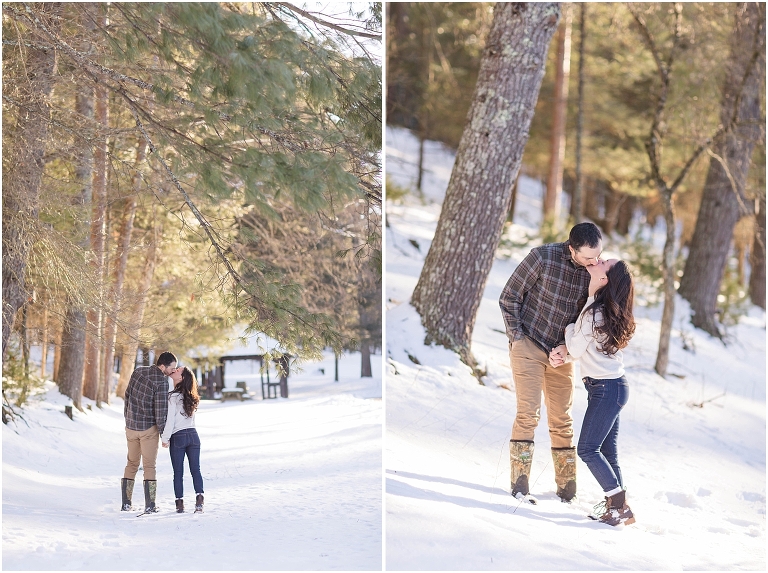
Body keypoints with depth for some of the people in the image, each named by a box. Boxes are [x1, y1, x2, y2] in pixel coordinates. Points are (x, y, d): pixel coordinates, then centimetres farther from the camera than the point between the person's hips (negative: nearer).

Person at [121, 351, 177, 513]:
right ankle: (150, 505, -1)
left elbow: (127, 395, 9)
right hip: (148, 428, -6)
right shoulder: (162, 382, -17)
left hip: (130, 426, 6)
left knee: (131, 464, 15)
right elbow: (161, 410, -17)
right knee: (149, 466, 2)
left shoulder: (138, 371, 2)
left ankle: (126, 503, 15)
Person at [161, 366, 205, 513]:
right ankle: (199, 500, -6)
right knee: (195, 470, 3)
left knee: (178, 472, 3)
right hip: (193, 435, 5)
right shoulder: (190, 397, 10)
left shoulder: (173, 396, -10)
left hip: (178, 437, -5)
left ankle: (179, 504, 5)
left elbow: (170, 420, -12)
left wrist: (165, 439, -3)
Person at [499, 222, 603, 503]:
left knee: (562, 421, 9)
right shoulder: (543, 257, -19)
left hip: (561, 353, 4)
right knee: (528, 413, -10)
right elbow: (509, 298, -9)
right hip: (529, 345, -4)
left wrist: (567, 347, -9)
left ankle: (567, 486, 17)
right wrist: (517, 338, -9)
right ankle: (520, 483, -6)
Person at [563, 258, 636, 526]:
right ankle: (618, 506, 16)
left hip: (606, 388, -10)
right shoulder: (608, 310, 10)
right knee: (606, 451, 13)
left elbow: (576, 350, -11)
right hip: (611, 385, 10)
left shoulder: (594, 312, -19)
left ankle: (619, 507, -4)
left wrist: (569, 326, 5)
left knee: (588, 449, -7)